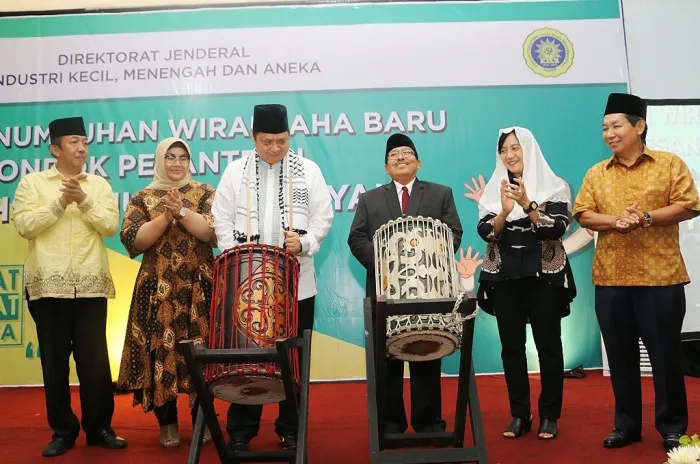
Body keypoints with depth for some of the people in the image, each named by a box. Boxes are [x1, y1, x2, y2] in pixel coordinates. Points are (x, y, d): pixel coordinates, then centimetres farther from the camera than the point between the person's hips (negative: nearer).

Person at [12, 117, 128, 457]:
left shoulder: (100, 185, 11)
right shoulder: (33, 182, 7)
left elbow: (110, 227, -1)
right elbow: (24, 226, -5)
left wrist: (84, 200, -12)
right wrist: (60, 202, -12)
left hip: (91, 286, 1)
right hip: (48, 285, 0)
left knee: (95, 360, 2)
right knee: (54, 361, 6)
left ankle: (99, 428, 15)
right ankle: (63, 430, 18)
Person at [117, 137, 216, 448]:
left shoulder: (205, 193, 7)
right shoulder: (142, 198, 7)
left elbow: (213, 231, -8)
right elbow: (133, 240, -7)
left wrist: (182, 212, -19)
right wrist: (166, 216, -16)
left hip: (199, 287, 0)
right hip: (157, 289, 0)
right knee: (160, 349, 0)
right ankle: (167, 422, 15)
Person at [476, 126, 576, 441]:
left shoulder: (554, 187, -1)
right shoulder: (494, 189, 7)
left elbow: (557, 229, -12)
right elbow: (485, 232, -2)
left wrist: (527, 205, -24)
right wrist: (504, 212, -21)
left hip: (544, 276, -2)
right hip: (504, 277, 3)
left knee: (548, 344, 2)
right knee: (511, 346, 5)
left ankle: (549, 416, 14)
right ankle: (519, 415, 15)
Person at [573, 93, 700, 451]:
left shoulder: (670, 164, 2)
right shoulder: (596, 173, 11)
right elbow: (583, 214, 3)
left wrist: (646, 218, -17)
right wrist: (615, 221, -15)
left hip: (660, 276, -3)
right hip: (610, 278, 3)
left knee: (665, 353, 5)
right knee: (620, 355, 10)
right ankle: (626, 425, 23)